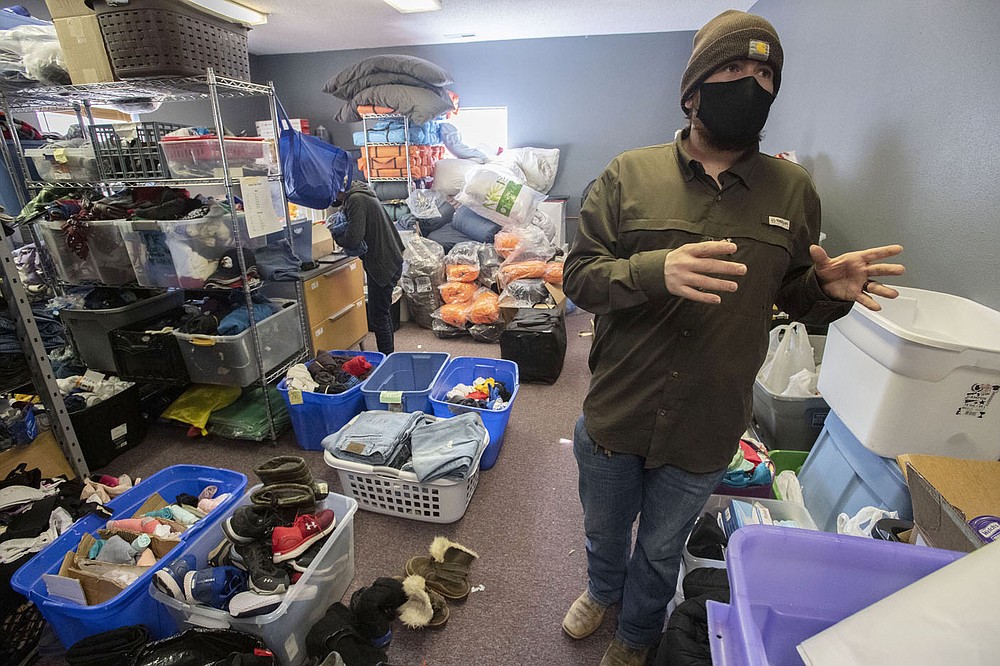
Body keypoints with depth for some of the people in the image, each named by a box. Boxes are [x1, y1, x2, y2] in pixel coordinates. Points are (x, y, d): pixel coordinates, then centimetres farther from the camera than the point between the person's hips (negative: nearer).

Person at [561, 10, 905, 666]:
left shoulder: (793, 190, -2)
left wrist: (830, 288, -15)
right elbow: (580, 276, -11)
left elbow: (793, 295, 7)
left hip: (706, 434, 1)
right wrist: (656, 271, -29)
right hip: (615, 415, 0)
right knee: (604, 530, 26)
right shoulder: (629, 174, -7)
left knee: (661, 551, 25)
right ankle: (603, 589, 62)